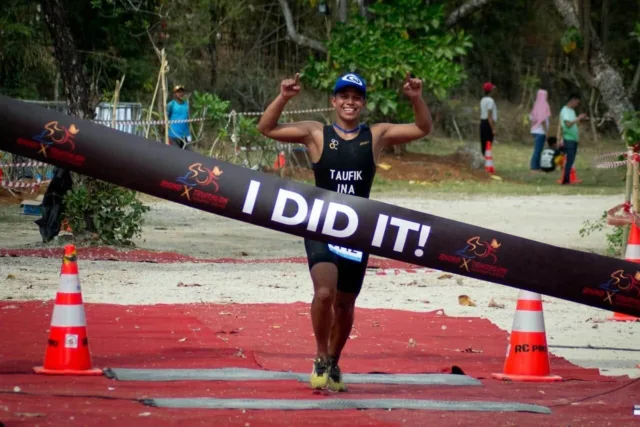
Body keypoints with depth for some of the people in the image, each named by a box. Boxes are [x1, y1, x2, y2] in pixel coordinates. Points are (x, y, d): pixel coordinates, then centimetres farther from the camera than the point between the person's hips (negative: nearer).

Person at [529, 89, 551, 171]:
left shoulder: (536, 105, 9)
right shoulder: (543, 106, -14)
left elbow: (531, 117, 13)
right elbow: (543, 120, -19)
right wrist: (546, 131, -15)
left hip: (535, 130, 8)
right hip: (541, 131, -8)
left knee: (537, 149, 14)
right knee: (538, 149, -5)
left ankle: (536, 165, 17)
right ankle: (534, 166, -5)